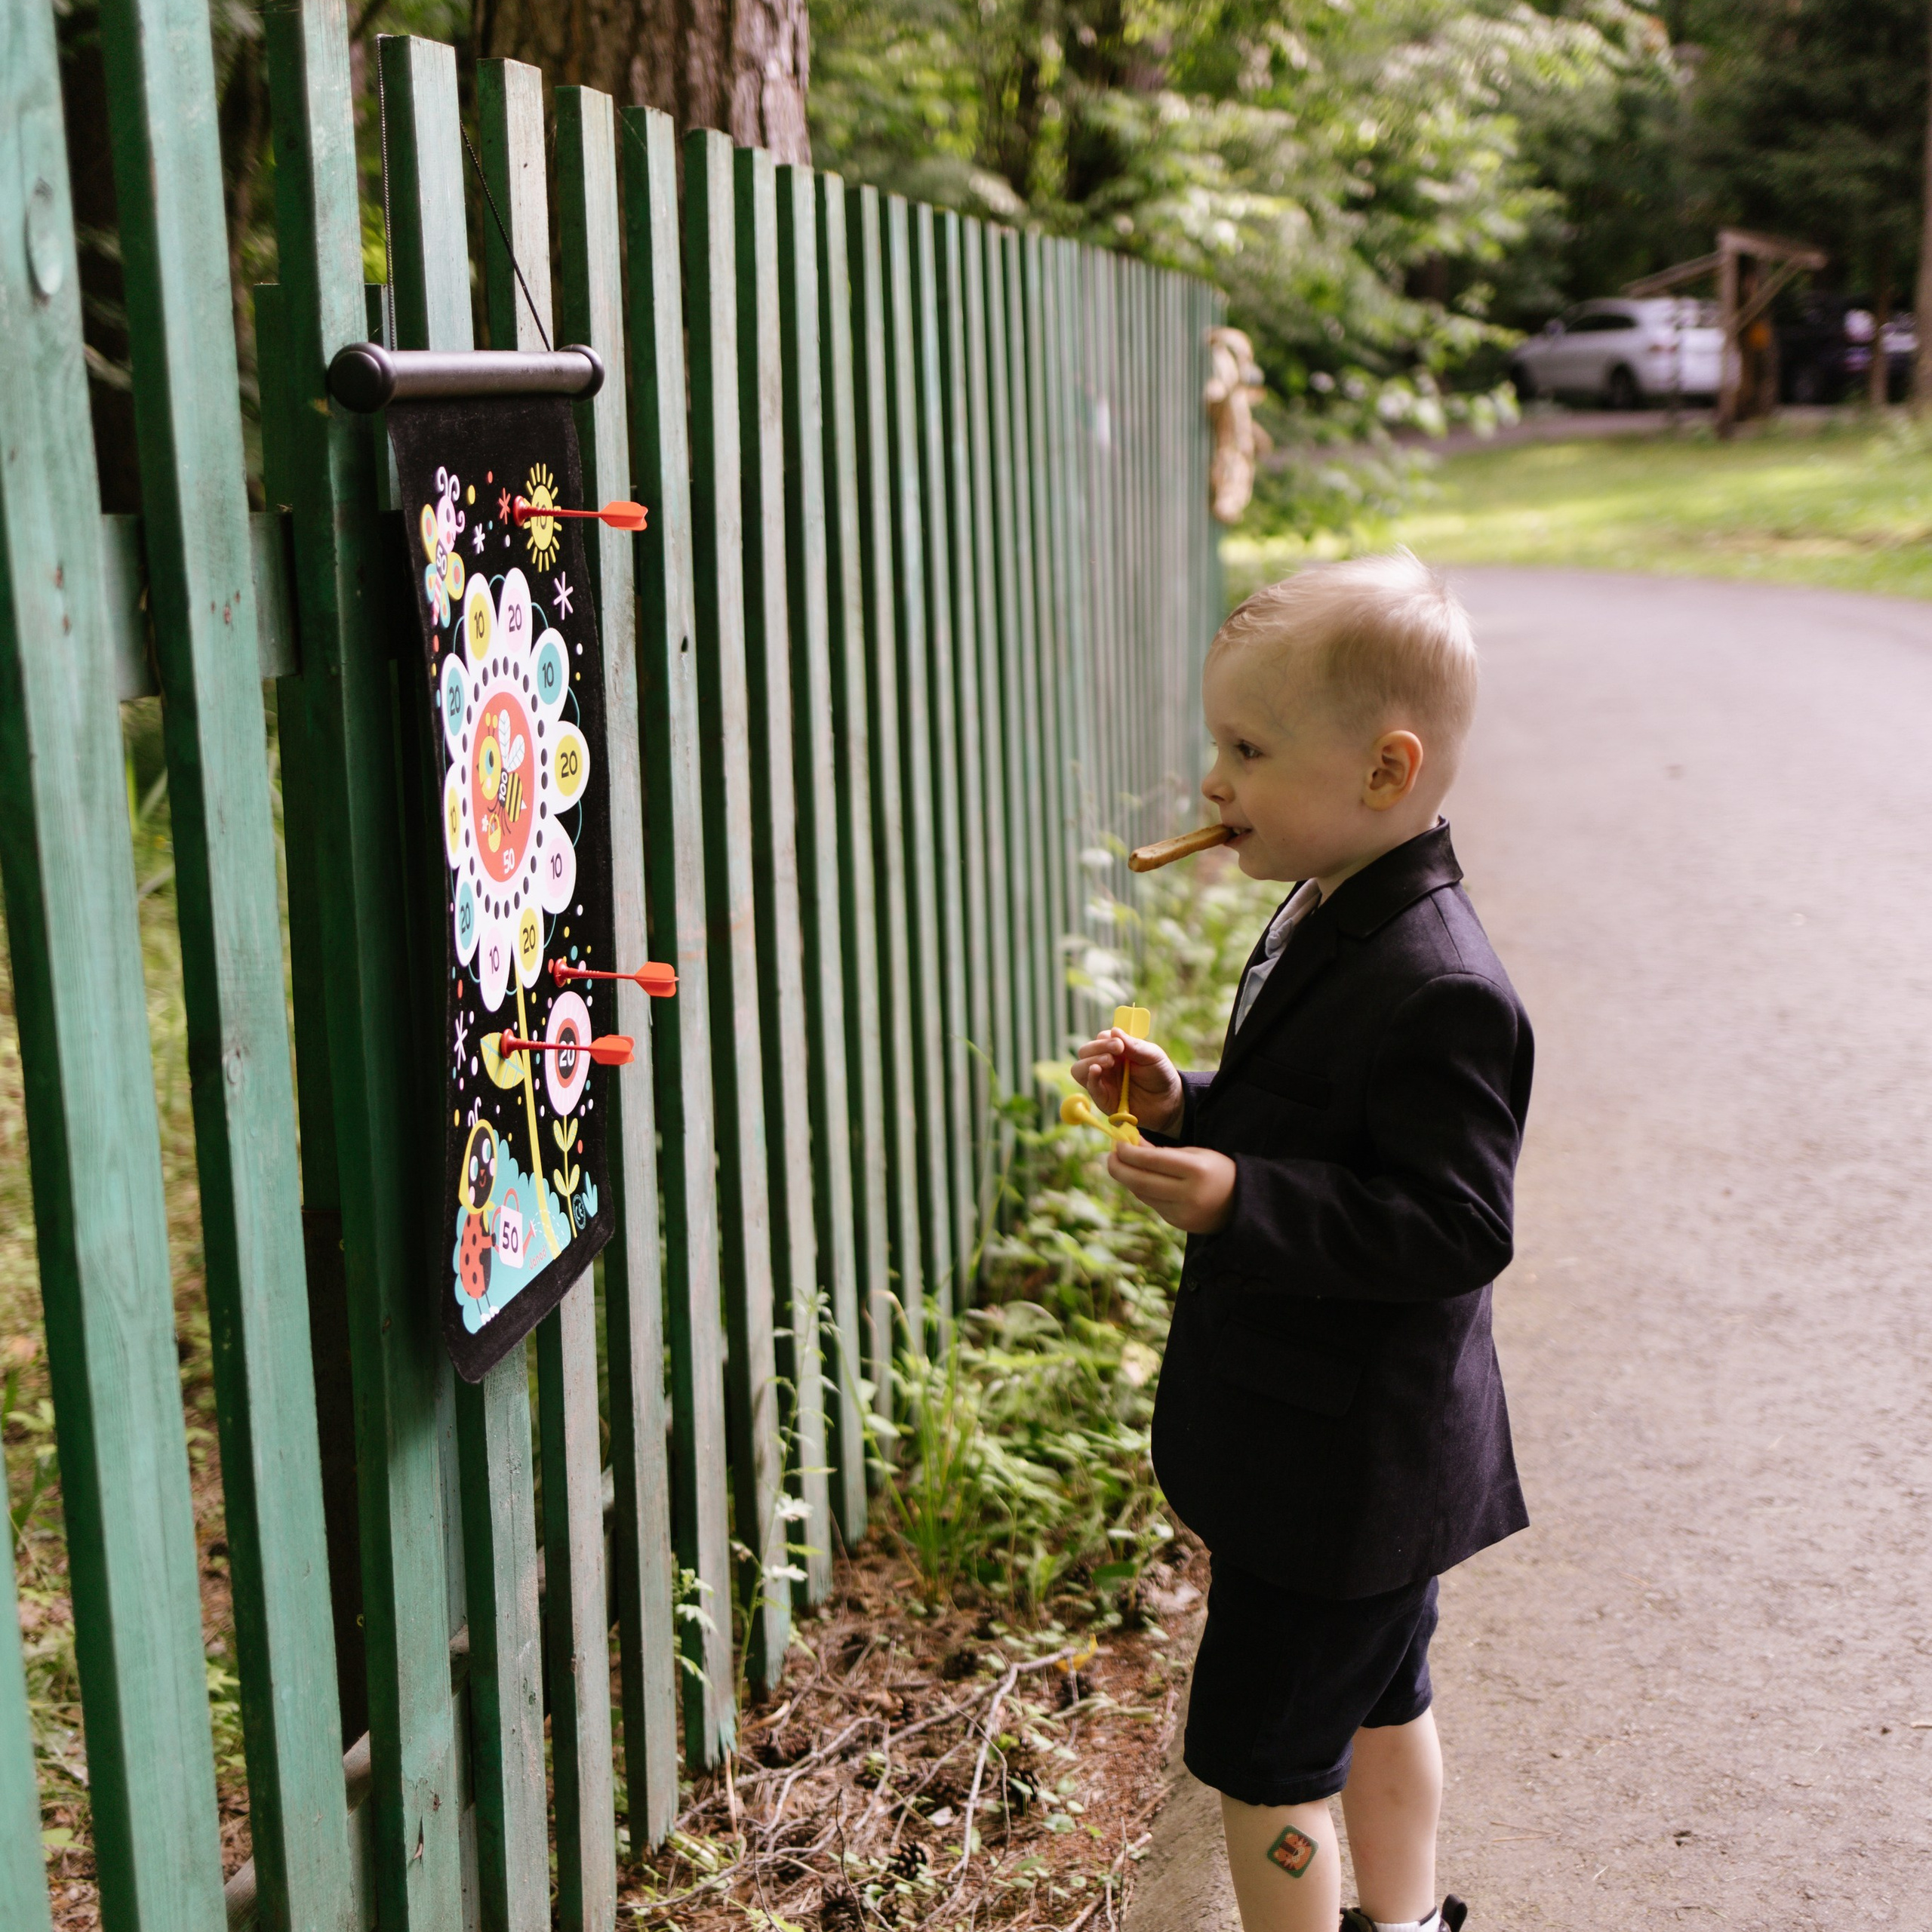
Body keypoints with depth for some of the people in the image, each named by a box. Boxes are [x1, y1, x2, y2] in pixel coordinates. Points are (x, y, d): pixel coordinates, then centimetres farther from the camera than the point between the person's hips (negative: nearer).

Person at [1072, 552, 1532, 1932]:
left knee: (1262, 1756, 3)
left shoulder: (1439, 994, -28)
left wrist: (1241, 1201, -33)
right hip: (1361, 1447, 10)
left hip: (1345, 1466, -10)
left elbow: (1459, 1228, -29)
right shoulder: (1333, 921, 4)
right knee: (1379, 1700, 27)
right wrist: (1184, 1109, 0)